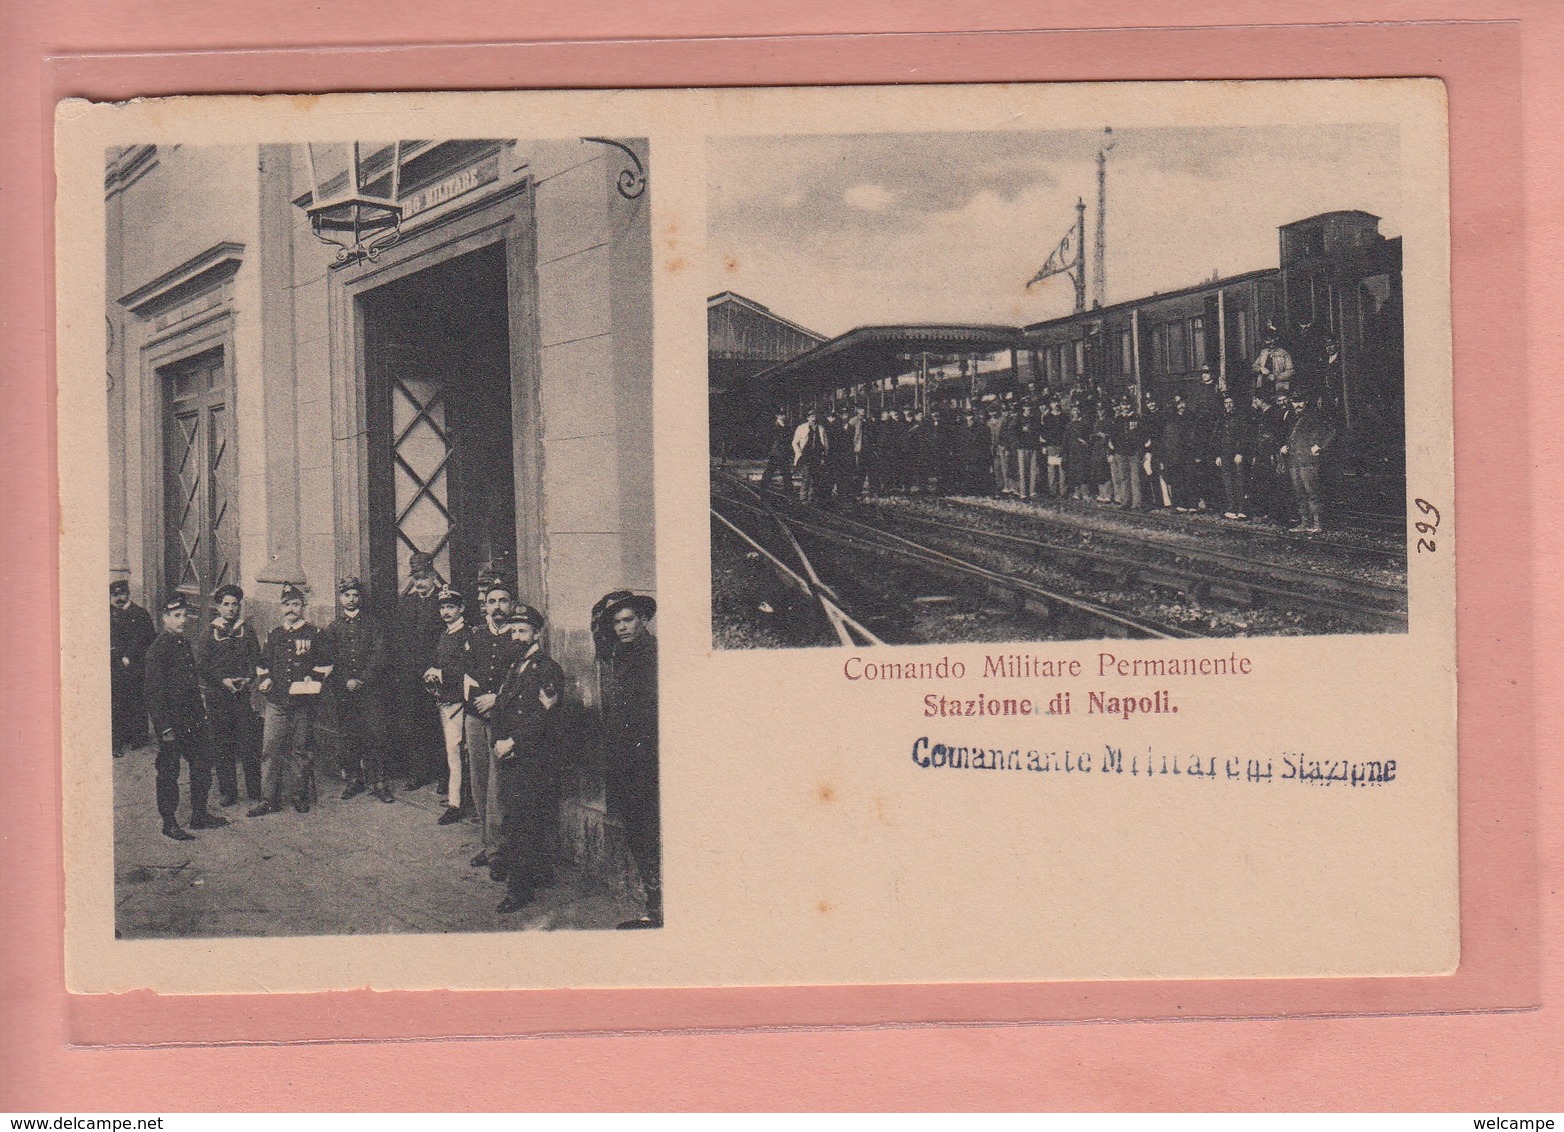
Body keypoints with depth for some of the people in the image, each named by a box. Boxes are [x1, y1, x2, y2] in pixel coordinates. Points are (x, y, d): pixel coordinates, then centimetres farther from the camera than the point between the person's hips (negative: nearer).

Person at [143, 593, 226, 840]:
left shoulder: (184, 644, 11)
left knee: (203, 763, 12)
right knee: (169, 771, 2)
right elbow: (154, 691, -17)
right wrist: (165, 728, -19)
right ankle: (169, 823, 10)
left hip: (192, 720, 8)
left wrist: (201, 714, 17)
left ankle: (199, 815, 24)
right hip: (170, 721, -8)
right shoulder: (158, 649, -15)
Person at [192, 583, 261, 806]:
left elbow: (255, 657, 9)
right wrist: (223, 680, -11)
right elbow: (201, 664, -1)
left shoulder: (246, 630, 10)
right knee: (222, 745, 3)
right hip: (217, 695, -1)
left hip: (242, 693, 1)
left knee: (250, 742, -4)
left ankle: (255, 790, 4)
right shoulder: (208, 633, 3)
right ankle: (227, 791, 11)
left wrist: (248, 678, -8)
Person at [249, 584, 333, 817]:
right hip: (276, 701, 2)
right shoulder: (273, 636, 14)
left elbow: (325, 665, 4)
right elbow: (263, 665, 23)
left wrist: (312, 682, -9)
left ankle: (299, 795, 16)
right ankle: (269, 799, -1)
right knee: (271, 750, -3)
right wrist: (264, 681, 5)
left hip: (303, 702, -2)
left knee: (300, 750, 5)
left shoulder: (313, 634, 5)